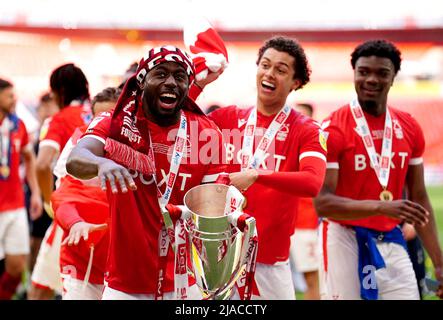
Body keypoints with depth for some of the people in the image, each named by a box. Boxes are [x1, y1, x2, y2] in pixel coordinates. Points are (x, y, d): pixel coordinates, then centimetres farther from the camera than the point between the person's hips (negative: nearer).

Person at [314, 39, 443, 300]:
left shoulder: (409, 129, 7)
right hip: (345, 241, -5)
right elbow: (323, 203, -16)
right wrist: (382, 207, -29)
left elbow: (419, 199, 13)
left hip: (391, 242, 5)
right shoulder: (333, 130, -10)